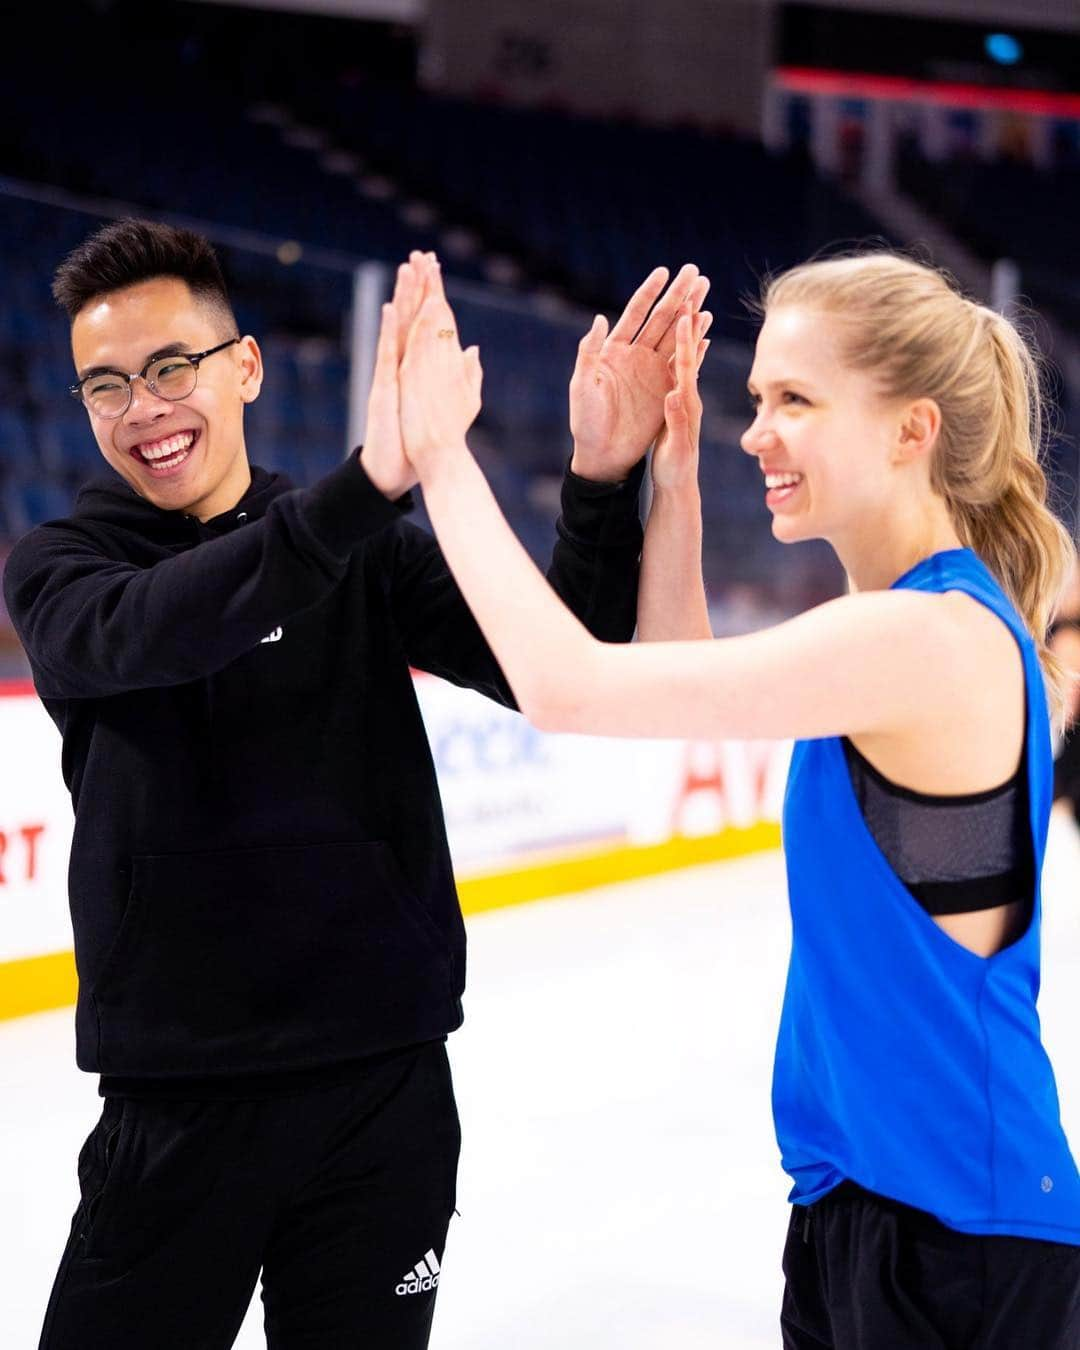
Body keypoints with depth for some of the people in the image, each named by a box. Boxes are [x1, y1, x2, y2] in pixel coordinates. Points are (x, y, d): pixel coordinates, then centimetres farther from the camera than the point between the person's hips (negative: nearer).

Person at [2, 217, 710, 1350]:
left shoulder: (368, 556, 4)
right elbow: (140, 633, -24)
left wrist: (603, 481, -25)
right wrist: (363, 485, -38)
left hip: (387, 1085, 1)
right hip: (179, 1105, -1)